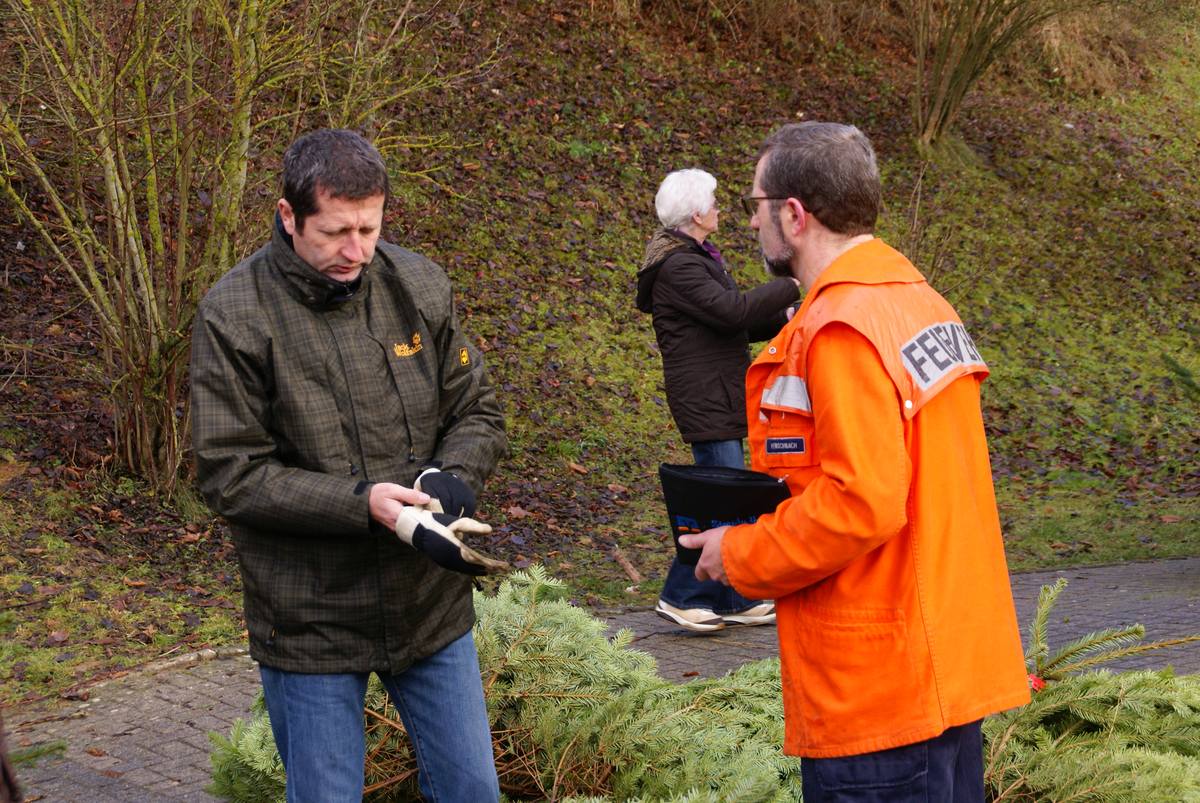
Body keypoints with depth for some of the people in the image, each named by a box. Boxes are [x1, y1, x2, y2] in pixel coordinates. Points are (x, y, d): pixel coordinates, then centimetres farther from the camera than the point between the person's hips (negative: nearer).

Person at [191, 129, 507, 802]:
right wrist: (359, 502, -24)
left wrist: (452, 475, -16)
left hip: (432, 603, 4)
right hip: (310, 619, -4)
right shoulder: (234, 316, -13)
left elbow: (478, 412, 7)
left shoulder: (419, 286, -1)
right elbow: (229, 474, -14)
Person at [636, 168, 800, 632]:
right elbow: (733, 311, -26)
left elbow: (734, 326, 22)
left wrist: (784, 319, 7)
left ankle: (735, 600, 18)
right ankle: (681, 597, -4)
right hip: (704, 399, -11)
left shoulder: (696, 259, 18)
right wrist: (792, 286, -19)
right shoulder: (678, 267, -16)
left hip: (720, 398, 11)